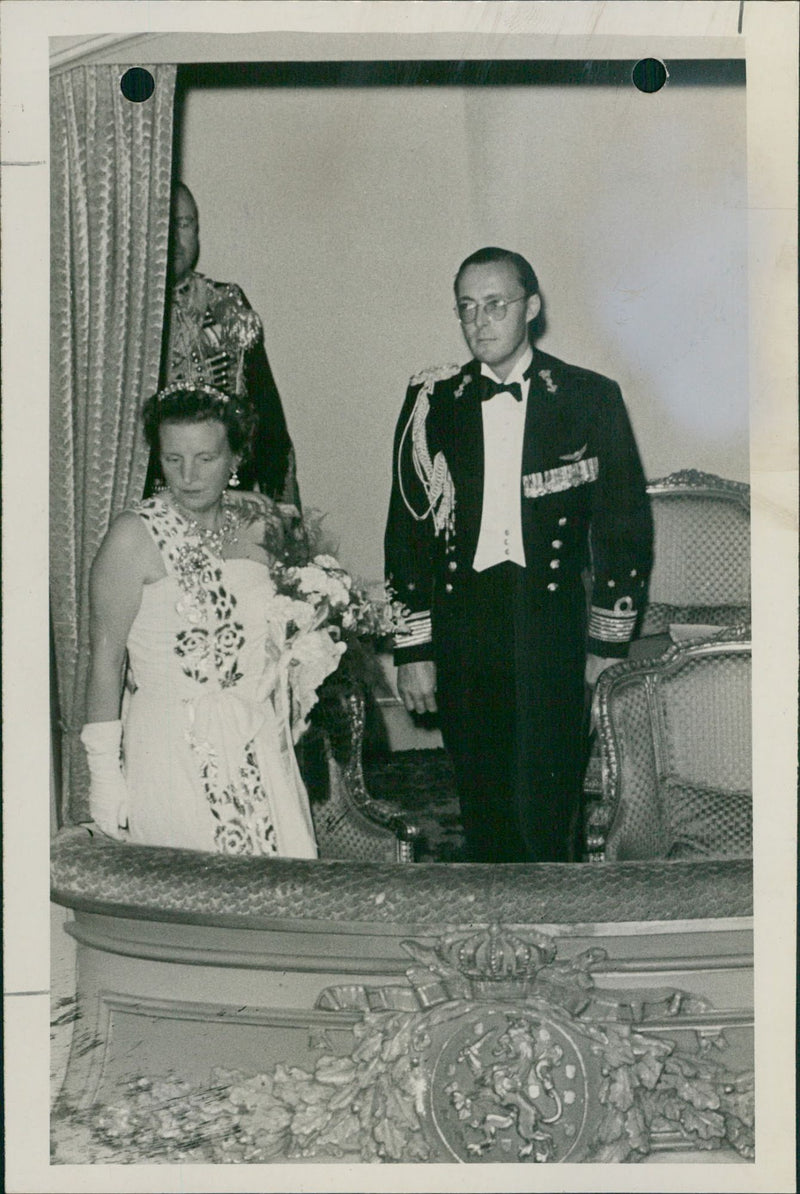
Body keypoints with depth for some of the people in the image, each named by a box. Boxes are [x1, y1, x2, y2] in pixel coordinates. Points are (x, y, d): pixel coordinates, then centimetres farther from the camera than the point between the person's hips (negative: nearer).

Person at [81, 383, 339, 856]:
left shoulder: (257, 527, 6)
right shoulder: (136, 536, -9)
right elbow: (106, 657, -9)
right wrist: (105, 773, -11)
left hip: (261, 752, 5)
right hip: (176, 753, -5)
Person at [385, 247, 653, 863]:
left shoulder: (591, 398, 4)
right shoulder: (432, 402, 7)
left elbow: (625, 523, 7)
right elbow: (408, 529, 8)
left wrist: (609, 641, 5)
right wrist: (413, 650, 4)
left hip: (553, 633, -2)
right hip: (461, 636, 2)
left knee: (544, 812, -7)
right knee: (483, 809, 5)